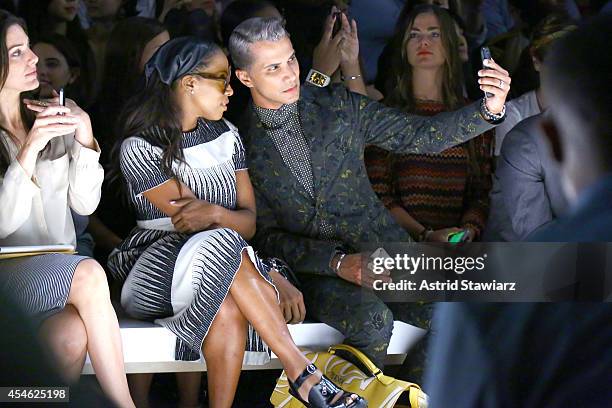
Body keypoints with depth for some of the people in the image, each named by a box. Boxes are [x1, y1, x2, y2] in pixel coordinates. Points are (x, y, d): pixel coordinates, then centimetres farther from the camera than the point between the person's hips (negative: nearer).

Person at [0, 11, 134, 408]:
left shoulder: (59, 115, 9)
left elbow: (85, 204, 5)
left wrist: (85, 137, -8)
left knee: (72, 337, -33)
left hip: (62, 269, 3)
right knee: (88, 275, -33)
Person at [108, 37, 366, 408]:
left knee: (228, 311, -35)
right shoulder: (140, 148, -6)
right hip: (157, 268, -4)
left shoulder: (226, 136, 11)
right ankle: (302, 374, -37)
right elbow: (189, 221, -13)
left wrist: (214, 213, -19)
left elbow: (249, 222, 4)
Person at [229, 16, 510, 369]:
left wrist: (489, 110, -11)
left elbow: (421, 135, 6)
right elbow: (266, 235, -2)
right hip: (312, 270, -3)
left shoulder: (339, 105, 6)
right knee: (371, 317, -34)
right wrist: (336, 262, -17)